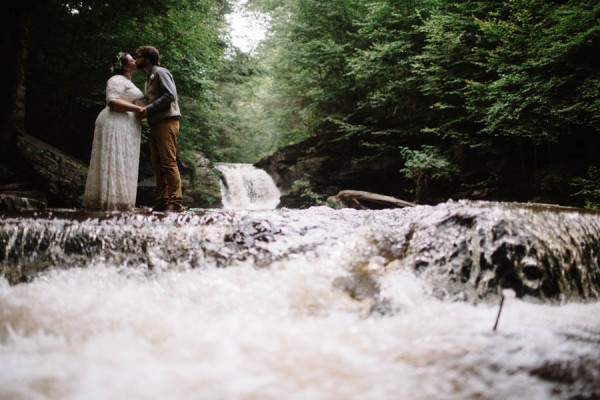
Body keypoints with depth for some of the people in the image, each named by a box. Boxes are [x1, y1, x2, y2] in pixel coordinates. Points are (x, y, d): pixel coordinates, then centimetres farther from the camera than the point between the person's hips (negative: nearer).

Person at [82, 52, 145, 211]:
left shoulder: (126, 82, 25)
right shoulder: (117, 80, -7)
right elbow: (112, 101, -20)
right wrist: (138, 109, -21)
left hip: (123, 127, 10)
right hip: (116, 125, -10)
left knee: (120, 166, 6)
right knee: (115, 164, -12)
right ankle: (113, 202, -14)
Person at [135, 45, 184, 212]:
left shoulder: (160, 72, -3)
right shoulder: (149, 78, 24)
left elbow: (170, 95, -15)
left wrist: (149, 108, -15)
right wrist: (143, 109, 6)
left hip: (166, 122, -9)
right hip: (155, 124, 9)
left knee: (169, 163, -12)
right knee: (157, 165, 6)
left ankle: (175, 202, -12)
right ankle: (161, 202, 8)